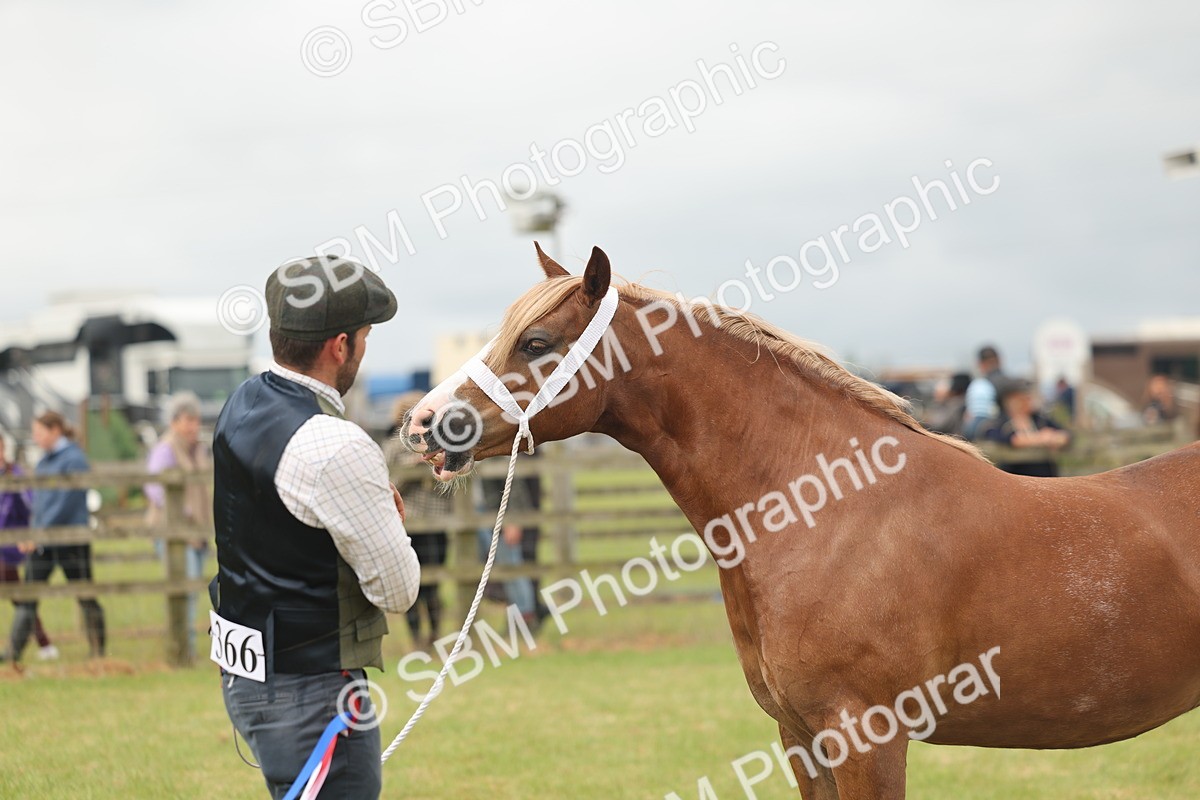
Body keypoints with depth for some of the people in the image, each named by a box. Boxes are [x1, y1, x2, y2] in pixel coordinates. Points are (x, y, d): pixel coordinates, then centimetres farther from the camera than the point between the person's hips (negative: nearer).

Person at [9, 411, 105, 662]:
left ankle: (98, 653, 10)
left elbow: (66, 503, -17)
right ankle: (13, 655, 1)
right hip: (42, 542, 8)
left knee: (86, 598, 2)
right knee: (27, 599, 2)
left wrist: (41, 532, -19)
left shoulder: (74, 459, -11)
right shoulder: (45, 461, 13)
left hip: (71, 540, -8)